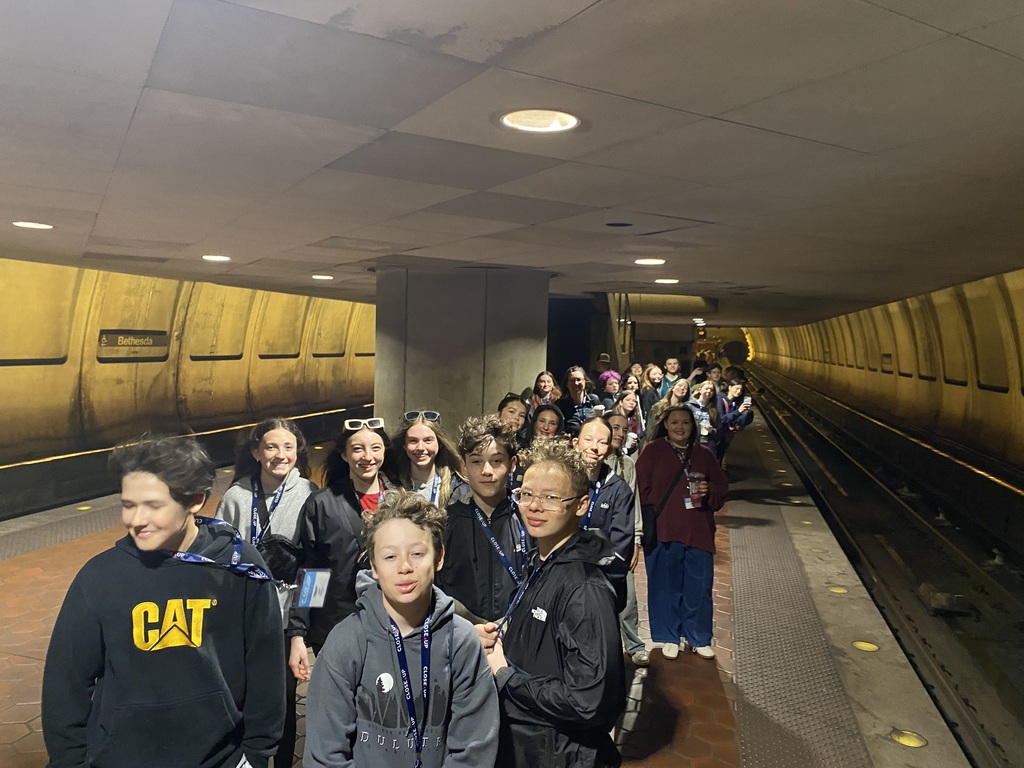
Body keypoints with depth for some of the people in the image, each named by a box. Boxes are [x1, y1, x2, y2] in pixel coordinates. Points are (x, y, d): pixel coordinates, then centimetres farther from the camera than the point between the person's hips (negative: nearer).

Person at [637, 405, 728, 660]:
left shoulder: (703, 454, 12)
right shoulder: (653, 451, 1)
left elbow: (721, 488, 14)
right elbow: (641, 488, -5)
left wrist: (709, 491, -7)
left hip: (698, 531, 3)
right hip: (662, 531, -3)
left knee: (699, 587, 7)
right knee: (666, 586, 6)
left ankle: (699, 639, 23)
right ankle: (669, 638, 21)